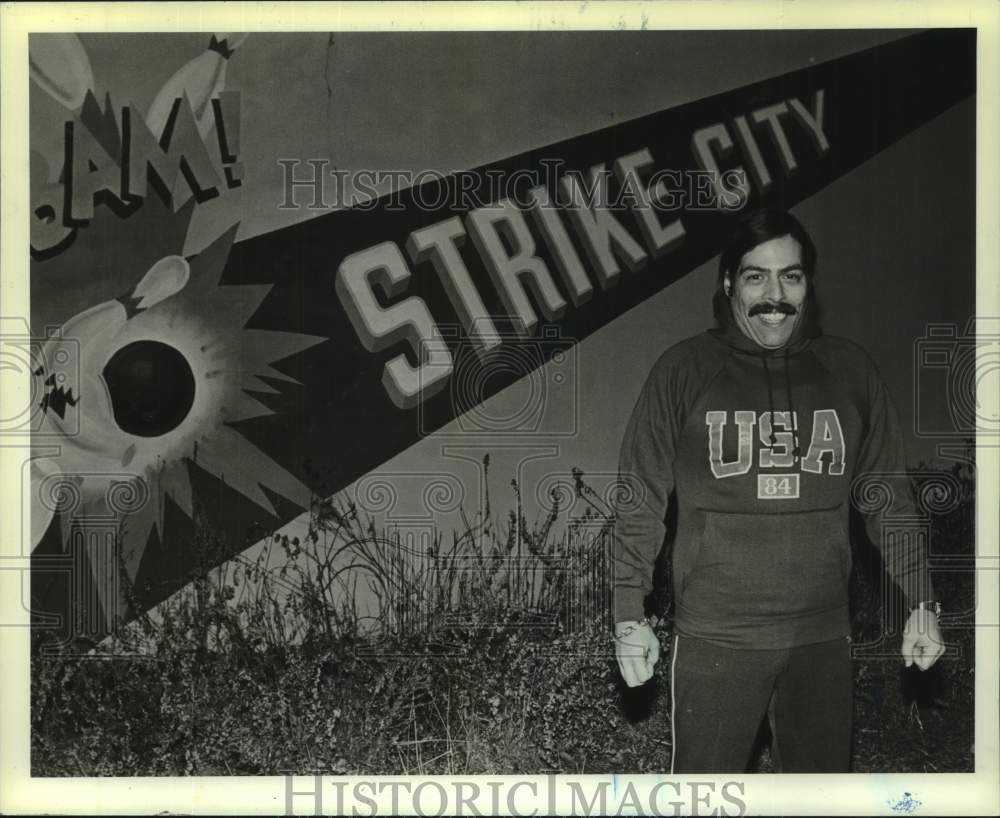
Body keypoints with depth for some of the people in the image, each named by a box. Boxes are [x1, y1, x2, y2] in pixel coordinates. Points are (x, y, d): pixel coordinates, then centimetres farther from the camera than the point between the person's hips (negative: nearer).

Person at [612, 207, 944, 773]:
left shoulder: (851, 371, 5)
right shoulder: (685, 371, -2)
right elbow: (639, 500, 0)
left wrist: (922, 602, 6)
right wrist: (630, 614, -4)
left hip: (823, 638, 3)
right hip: (714, 639, -2)